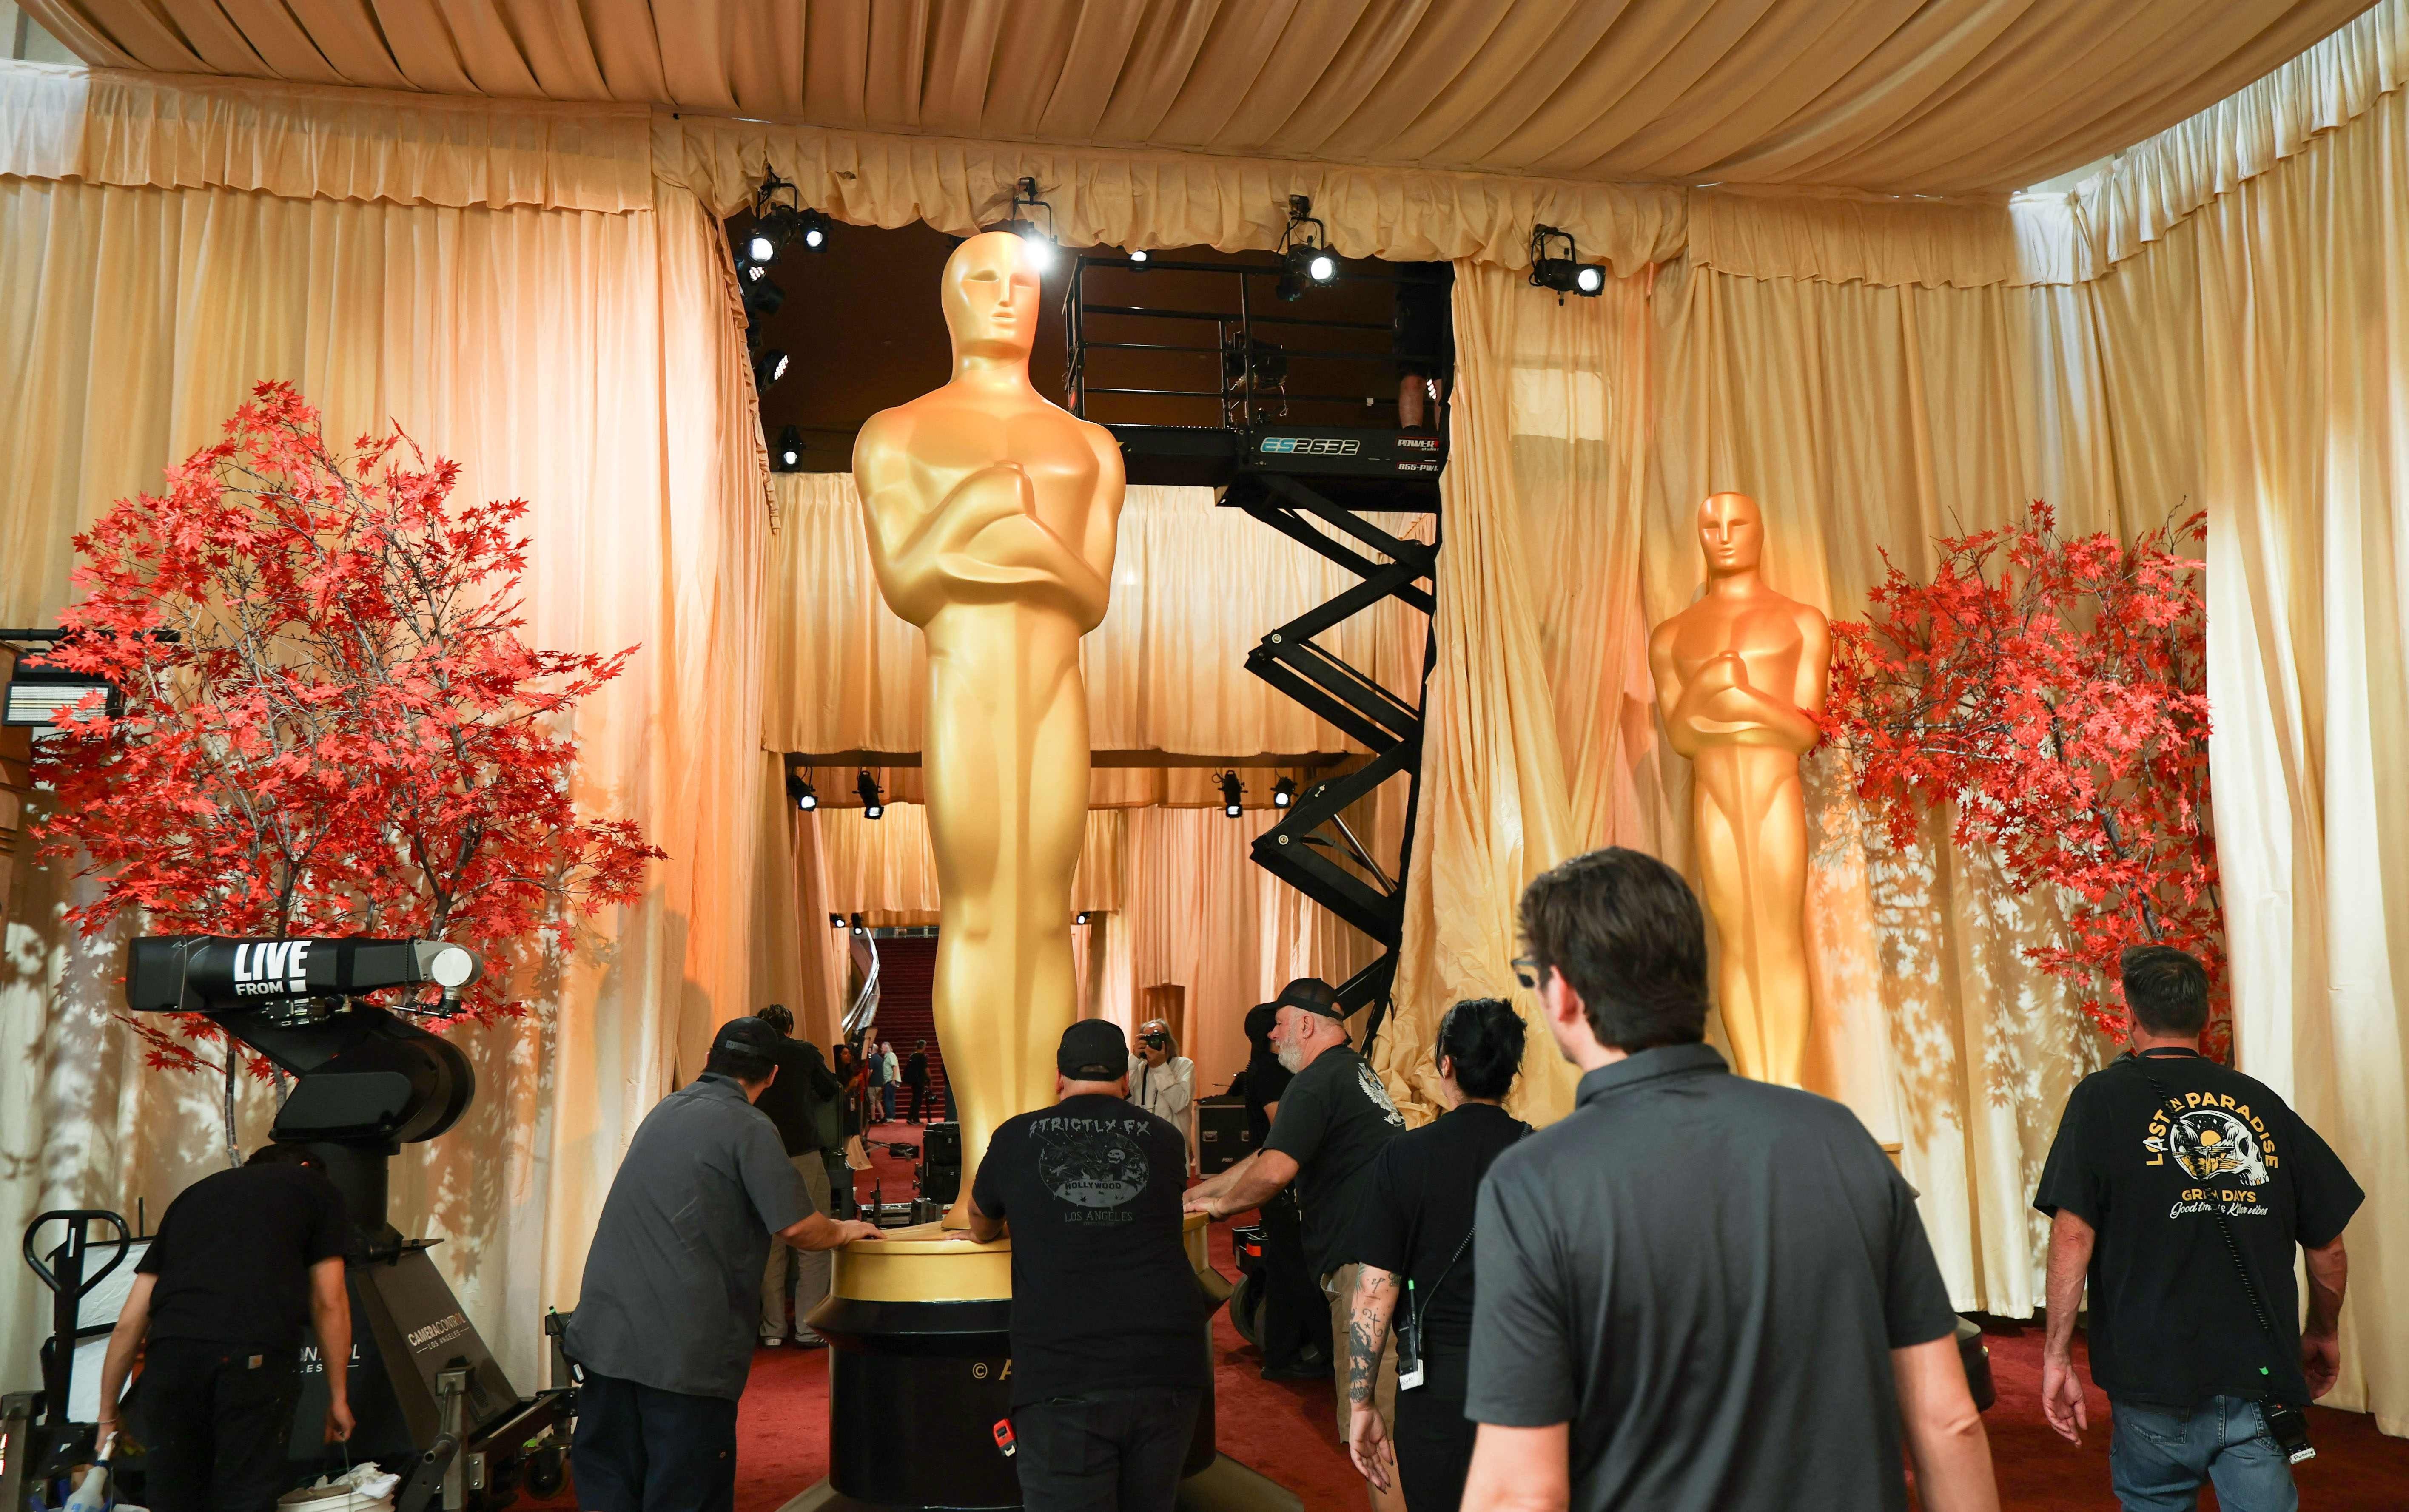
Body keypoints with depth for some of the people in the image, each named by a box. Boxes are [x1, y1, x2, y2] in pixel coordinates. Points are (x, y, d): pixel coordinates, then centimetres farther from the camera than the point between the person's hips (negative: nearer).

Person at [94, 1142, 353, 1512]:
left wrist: (108, 1418, 35)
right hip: (258, 1353, -3)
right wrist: (338, 1397, 21)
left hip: (172, 1350, 4)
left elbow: (129, 1323, 28)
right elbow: (329, 1304, 15)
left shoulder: (193, 1194, 32)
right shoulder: (315, 1186, 22)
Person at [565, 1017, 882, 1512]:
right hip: (685, 1351, -7)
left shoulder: (665, 1110, 15)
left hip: (604, 1334, 7)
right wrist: (843, 1232, 6)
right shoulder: (749, 1128, -8)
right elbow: (796, 1228, -15)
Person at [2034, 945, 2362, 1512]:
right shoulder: (2262, 1103, 6)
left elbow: (2073, 1233, -13)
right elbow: (2328, 1246, 9)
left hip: (2155, 1380, -2)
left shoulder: (2103, 1098, -4)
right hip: (2263, 1383, 2)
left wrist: (2057, 1355, -8)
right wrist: (2324, 1333, 26)